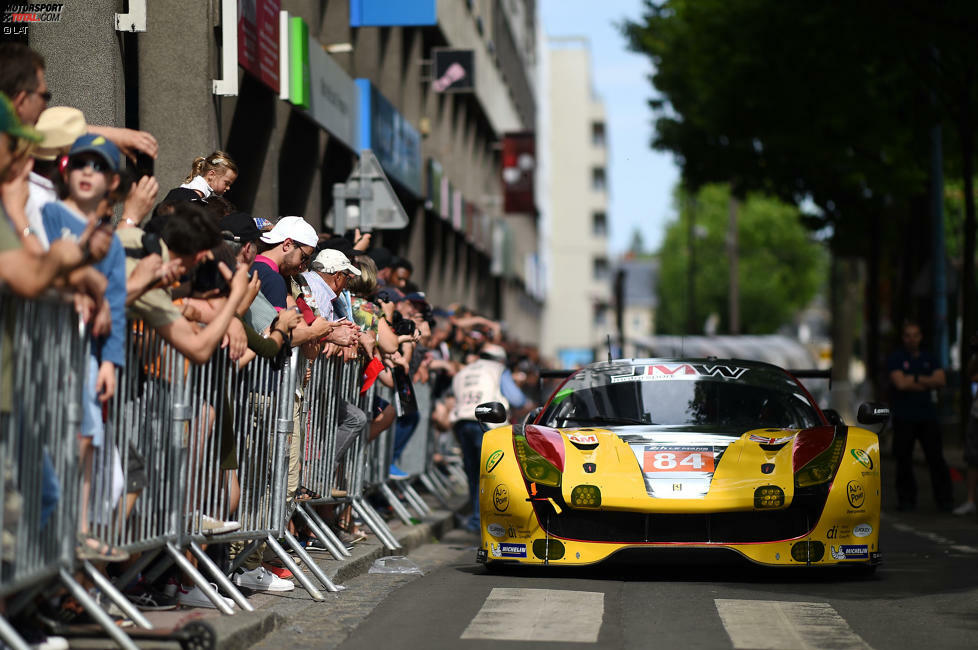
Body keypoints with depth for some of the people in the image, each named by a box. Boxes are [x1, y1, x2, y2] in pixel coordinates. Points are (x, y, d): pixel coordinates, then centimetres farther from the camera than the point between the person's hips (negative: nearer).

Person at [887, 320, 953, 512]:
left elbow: (941, 380, 0)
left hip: (927, 415, 3)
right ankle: (906, 498, 9)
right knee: (904, 460, -1)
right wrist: (927, 384, -4)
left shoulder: (928, 358, 14)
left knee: (936, 458, -2)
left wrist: (915, 378, -10)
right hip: (903, 417, -2)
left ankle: (944, 500, -1)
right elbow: (900, 383, -14)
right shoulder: (896, 359, 1)